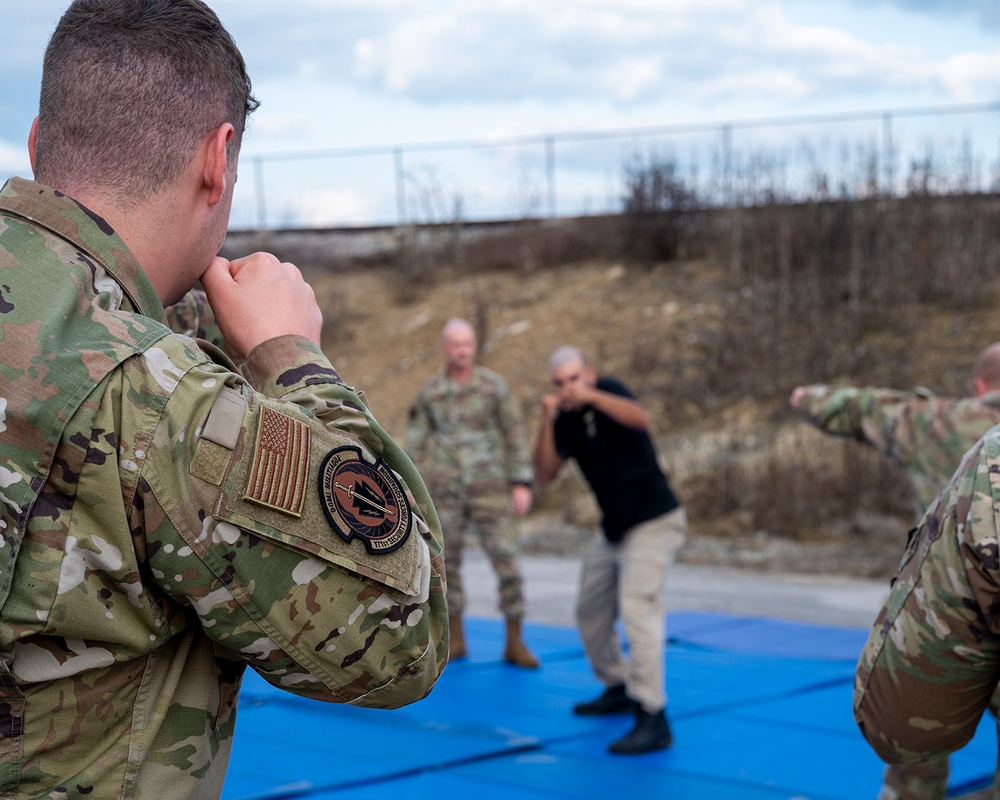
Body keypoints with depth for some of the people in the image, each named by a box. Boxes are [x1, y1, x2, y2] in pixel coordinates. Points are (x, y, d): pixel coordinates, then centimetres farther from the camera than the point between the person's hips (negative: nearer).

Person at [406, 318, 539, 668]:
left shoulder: (495, 385, -1)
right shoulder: (428, 392, 4)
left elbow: (515, 436, -1)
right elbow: (415, 445, 6)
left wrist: (522, 485, -8)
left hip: (489, 489, -1)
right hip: (445, 491, 1)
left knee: (507, 563, -7)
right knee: (447, 565, 5)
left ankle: (514, 644, 1)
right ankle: (455, 640, 19)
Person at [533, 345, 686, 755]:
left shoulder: (608, 392, -12)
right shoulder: (567, 421, 7)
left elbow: (641, 419, -33)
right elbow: (545, 473, -4)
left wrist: (591, 395, -42)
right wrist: (547, 420, -15)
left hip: (653, 522, -9)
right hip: (613, 529, 9)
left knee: (637, 608, -20)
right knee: (591, 612, 16)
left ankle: (653, 720, -24)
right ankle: (618, 689, 36)